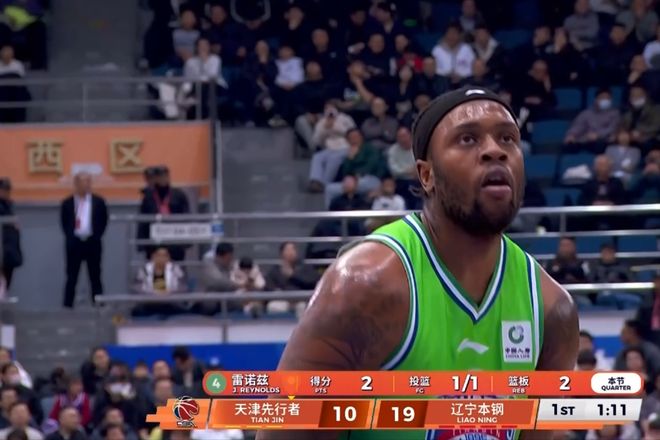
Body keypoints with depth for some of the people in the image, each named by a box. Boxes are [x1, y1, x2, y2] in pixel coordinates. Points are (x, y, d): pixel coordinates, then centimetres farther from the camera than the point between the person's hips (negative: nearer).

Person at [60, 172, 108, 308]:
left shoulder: (98, 202, 3)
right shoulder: (67, 203, 3)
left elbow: (103, 221, 7)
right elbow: (64, 223, 9)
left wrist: (96, 236, 0)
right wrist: (70, 236, 0)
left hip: (92, 242, 0)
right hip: (74, 242, 0)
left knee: (95, 278, 4)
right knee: (71, 278, 2)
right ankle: (67, 306, 4)